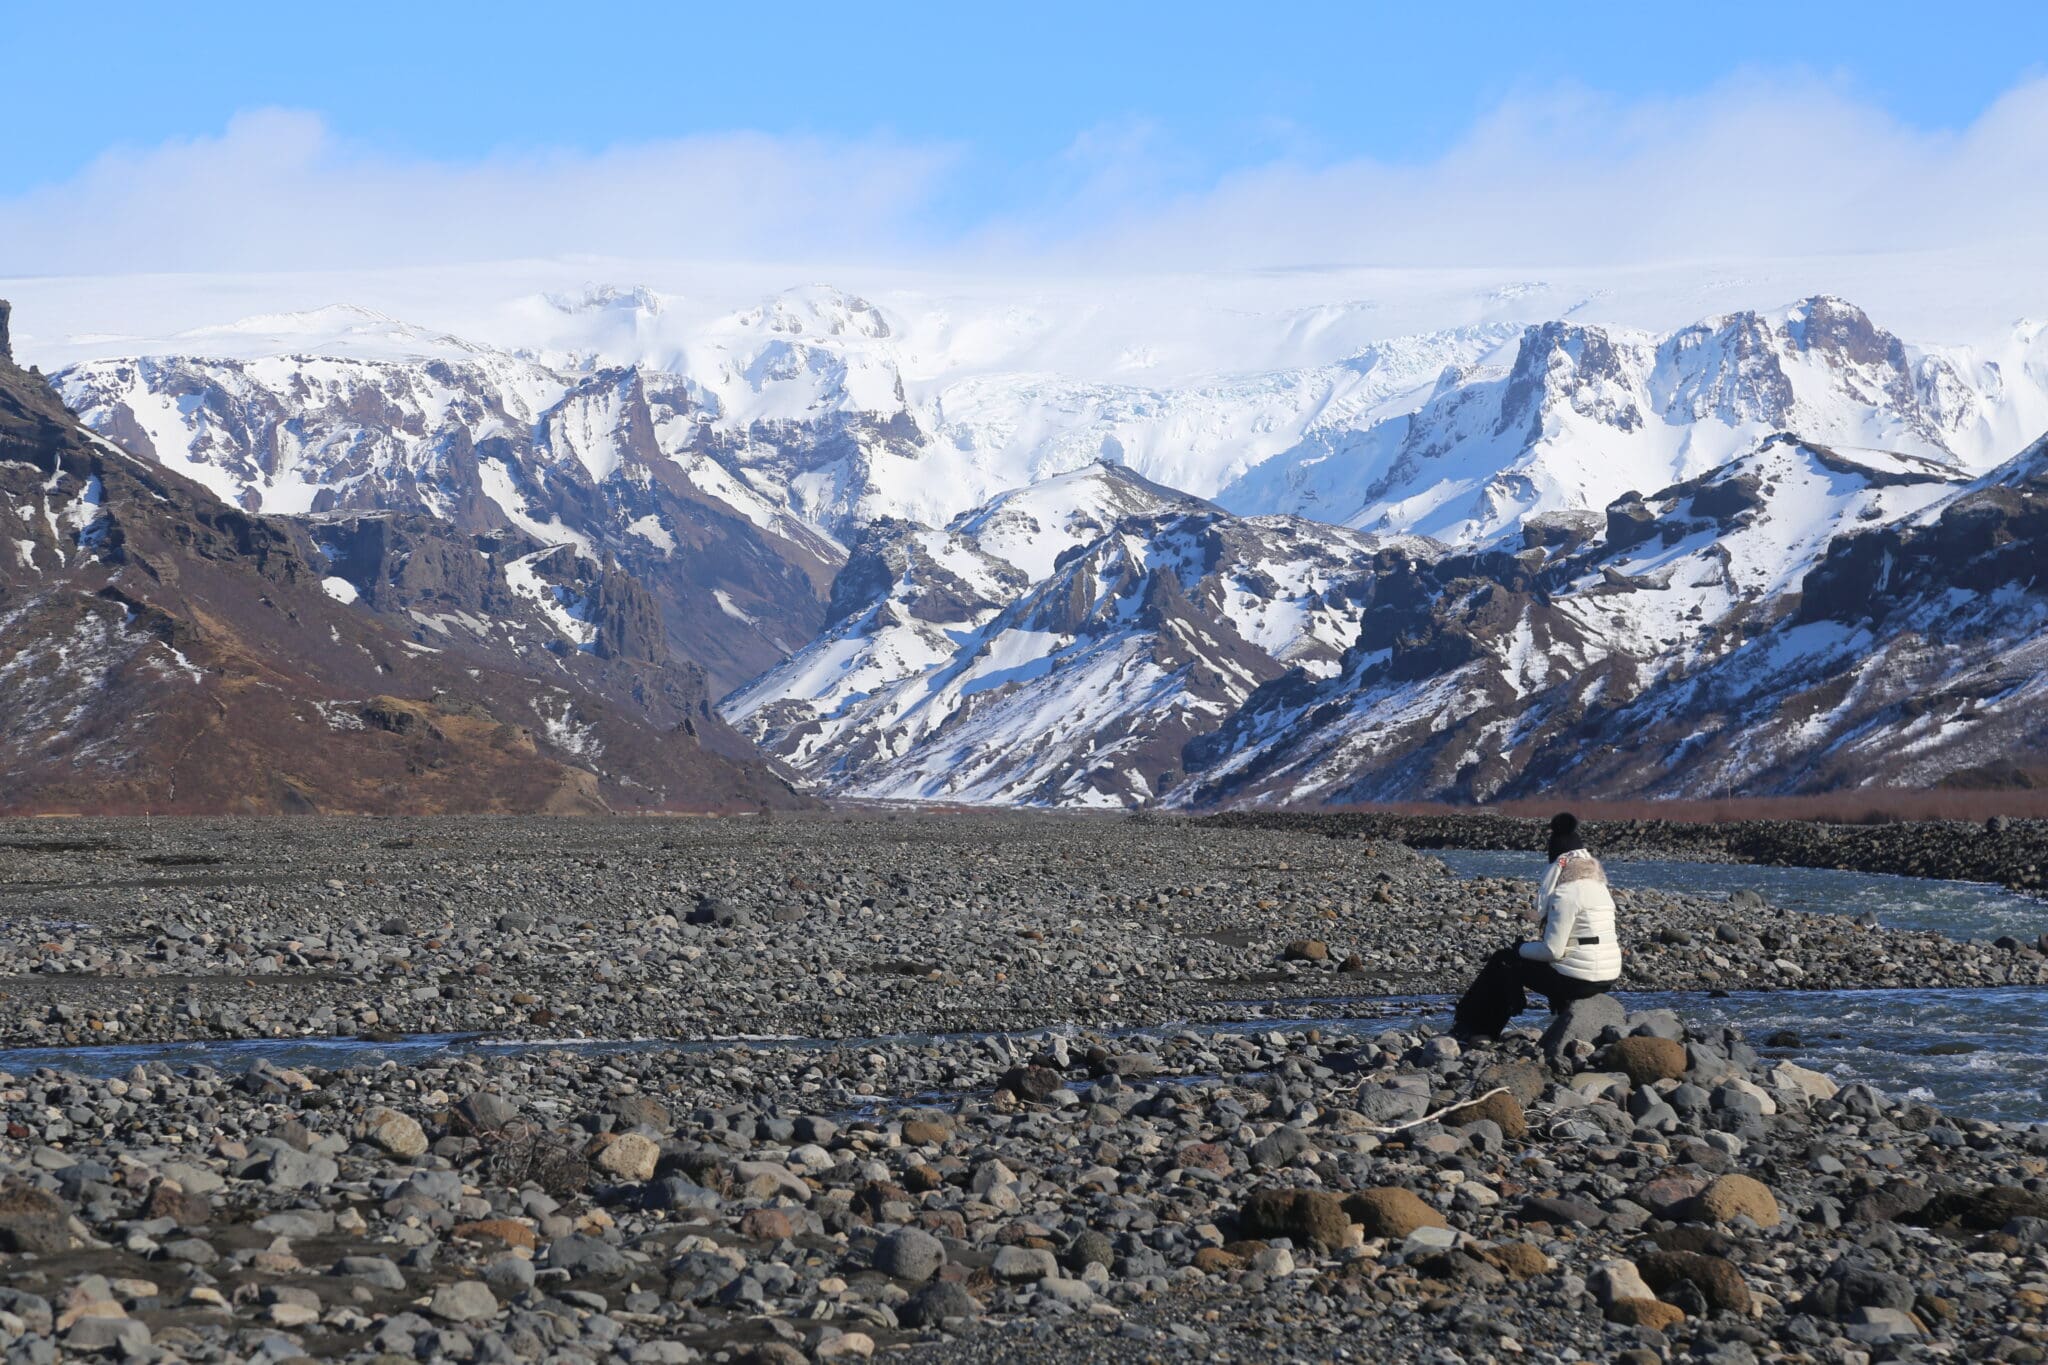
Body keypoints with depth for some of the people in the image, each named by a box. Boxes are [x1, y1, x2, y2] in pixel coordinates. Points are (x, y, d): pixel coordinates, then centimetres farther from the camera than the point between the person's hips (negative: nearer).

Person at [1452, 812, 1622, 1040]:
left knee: (1502, 963, 10)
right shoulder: (1597, 885, 13)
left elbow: (1552, 951, -18)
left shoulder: (1566, 893, -17)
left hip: (1578, 980, -9)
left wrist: (1522, 949, 1)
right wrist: (1538, 941, 15)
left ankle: (1469, 1025, 24)